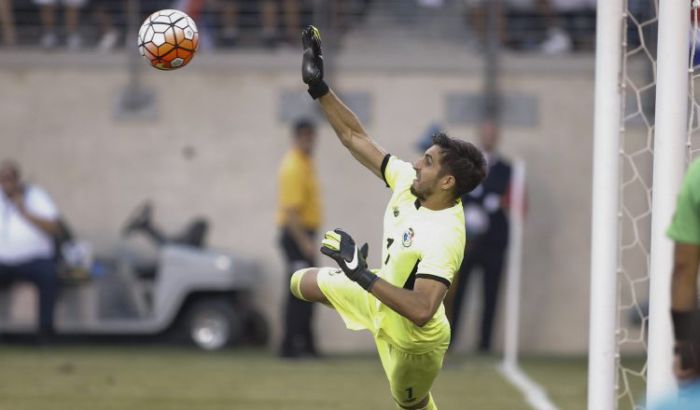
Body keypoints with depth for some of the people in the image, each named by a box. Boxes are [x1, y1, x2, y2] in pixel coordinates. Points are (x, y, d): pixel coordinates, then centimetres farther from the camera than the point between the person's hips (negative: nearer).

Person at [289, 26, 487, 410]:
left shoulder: (443, 238, -40)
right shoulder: (408, 181, -17)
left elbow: (421, 311, -47)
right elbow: (355, 137, -7)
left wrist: (362, 276, -44)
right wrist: (318, 87, -14)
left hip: (411, 340, -8)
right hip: (381, 297, 8)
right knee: (302, 283, 19)